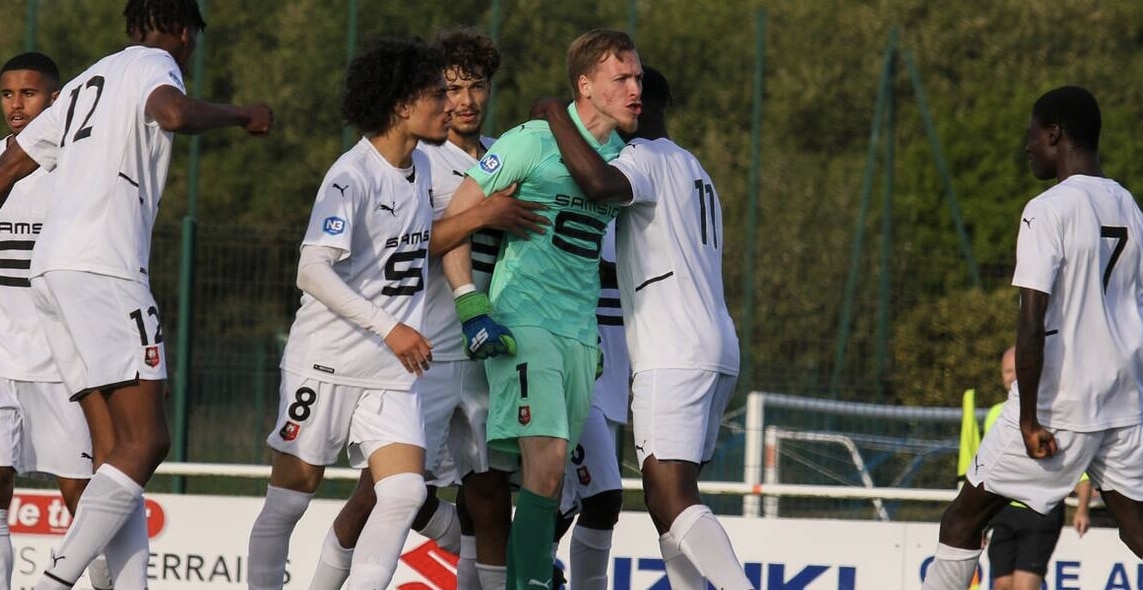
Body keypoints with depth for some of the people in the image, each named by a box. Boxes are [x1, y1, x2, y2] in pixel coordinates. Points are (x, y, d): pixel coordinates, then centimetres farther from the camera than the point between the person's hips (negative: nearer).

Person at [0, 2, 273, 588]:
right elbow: (173, 114, -22)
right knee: (145, 442, -12)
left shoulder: (86, 82, 27)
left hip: (52, 273, 9)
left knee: (115, 450, 4)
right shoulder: (155, 64, 2)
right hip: (102, 269, -9)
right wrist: (242, 116, -5)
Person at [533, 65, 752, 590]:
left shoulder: (645, 158, -6)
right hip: (715, 348, 10)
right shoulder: (691, 169, 25)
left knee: (672, 501, -17)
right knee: (667, 499, 13)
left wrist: (555, 116, -14)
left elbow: (599, 182, -28)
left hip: (674, 356, -10)